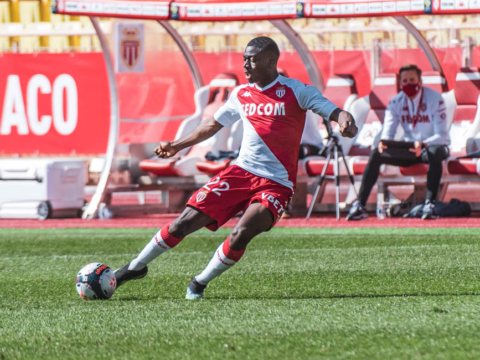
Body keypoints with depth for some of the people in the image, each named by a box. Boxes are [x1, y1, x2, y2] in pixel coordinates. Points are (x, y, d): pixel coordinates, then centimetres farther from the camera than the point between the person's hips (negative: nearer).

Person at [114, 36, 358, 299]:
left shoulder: (295, 91, -4)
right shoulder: (241, 95, 11)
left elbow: (333, 111, -12)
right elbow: (213, 124, 26)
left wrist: (345, 122, -35)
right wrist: (178, 145, 28)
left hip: (276, 184, -4)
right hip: (241, 172, 4)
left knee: (240, 235, -26)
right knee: (184, 223, -4)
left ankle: (199, 284, -4)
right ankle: (136, 267, 15)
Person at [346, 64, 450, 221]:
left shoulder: (435, 99, -16)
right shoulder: (396, 102, -3)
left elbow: (442, 136, -21)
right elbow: (388, 133, -6)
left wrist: (423, 145, -41)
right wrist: (383, 142, -32)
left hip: (433, 145, -4)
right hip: (409, 149, 4)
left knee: (434, 153, -40)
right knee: (376, 154, -18)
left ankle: (430, 204, -43)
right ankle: (359, 205, -21)